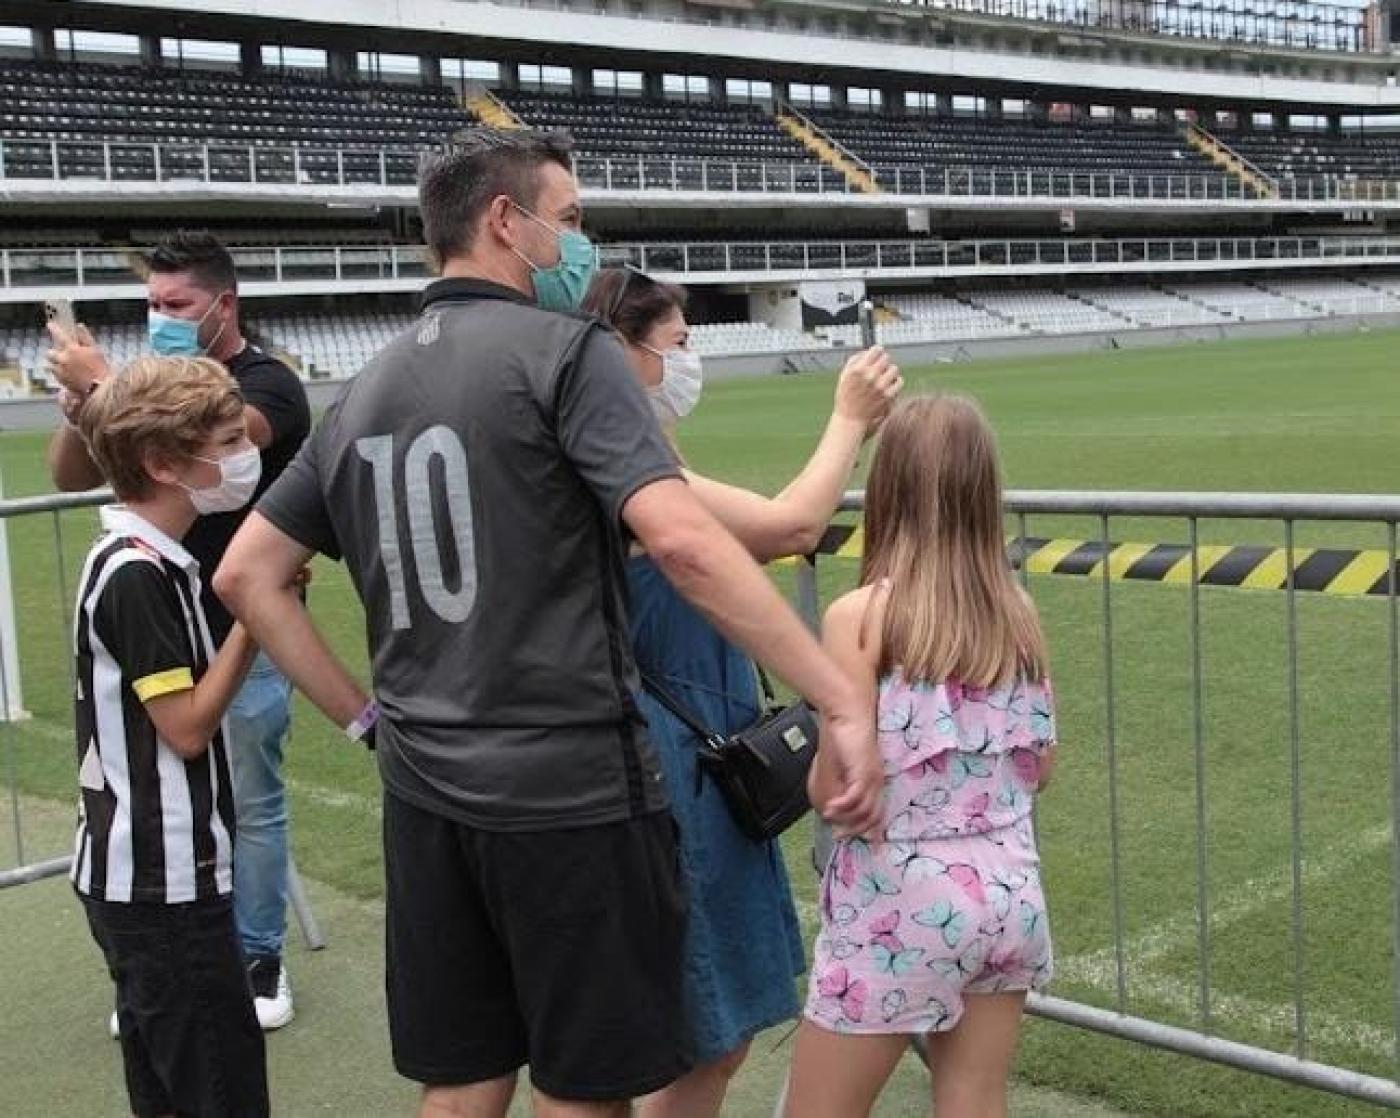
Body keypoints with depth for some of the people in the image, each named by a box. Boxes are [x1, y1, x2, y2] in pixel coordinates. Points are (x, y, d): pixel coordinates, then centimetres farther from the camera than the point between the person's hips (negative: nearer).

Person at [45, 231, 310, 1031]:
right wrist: (79, 404, -10)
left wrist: (100, 386, -26)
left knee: (250, 807, 4)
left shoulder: (268, 385, -9)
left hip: (244, 639, -5)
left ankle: (259, 961, 18)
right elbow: (72, 476, 9)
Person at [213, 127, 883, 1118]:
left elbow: (246, 577, 13)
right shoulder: (566, 352, -10)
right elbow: (685, 544, -24)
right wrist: (845, 702, -23)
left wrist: (363, 715, 13)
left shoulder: (366, 391, 10)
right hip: (573, 792, -6)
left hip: (426, 795, 6)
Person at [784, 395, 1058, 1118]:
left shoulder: (862, 615, -14)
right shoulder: (1017, 613, 1)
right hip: (1009, 893, 5)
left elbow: (834, 790, -14)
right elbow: (1039, 768, 9)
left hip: (901, 902, -5)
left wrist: (816, 750, 6)